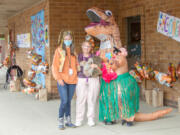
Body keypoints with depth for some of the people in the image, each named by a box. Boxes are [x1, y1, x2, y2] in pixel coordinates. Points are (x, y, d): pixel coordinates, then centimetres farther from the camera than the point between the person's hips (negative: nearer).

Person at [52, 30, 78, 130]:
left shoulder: (73, 51, 12)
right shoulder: (59, 50, -1)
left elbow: (76, 65, 18)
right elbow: (55, 66, -3)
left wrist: (76, 76, 6)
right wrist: (58, 78, -11)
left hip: (72, 80, 4)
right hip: (62, 80, -4)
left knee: (69, 101, 10)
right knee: (64, 101, -10)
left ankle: (68, 121, 19)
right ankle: (60, 121, 4)